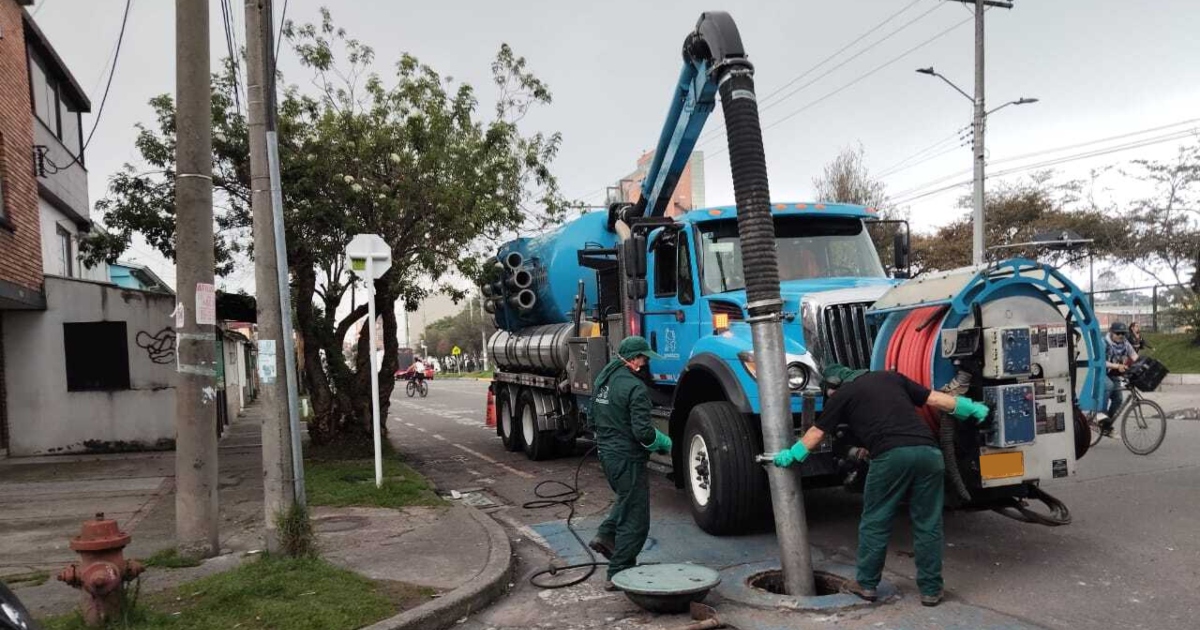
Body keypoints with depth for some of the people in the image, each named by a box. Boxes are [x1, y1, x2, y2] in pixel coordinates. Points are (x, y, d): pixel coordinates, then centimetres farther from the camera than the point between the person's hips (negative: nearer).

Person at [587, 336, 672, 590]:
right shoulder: (635, 388, -21)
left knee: (628, 499, 31)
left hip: (606, 453, 9)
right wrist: (666, 442, -7)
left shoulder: (602, 380, 7)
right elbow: (643, 432, -24)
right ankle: (618, 575, 7)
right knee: (634, 521, 2)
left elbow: (594, 421, 16)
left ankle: (605, 536, 20)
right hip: (627, 458, -9)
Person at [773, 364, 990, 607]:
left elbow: (817, 432, 23)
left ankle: (866, 584, 20)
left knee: (875, 522, 11)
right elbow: (937, 399, 26)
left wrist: (790, 456, 36)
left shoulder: (842, 395, 16)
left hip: (891, 455, -4)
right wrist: (974, 408, 38)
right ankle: (931, 590, 18)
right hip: (928, 451, 4)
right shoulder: (891, 377, 27)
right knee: (928, 525, 13)